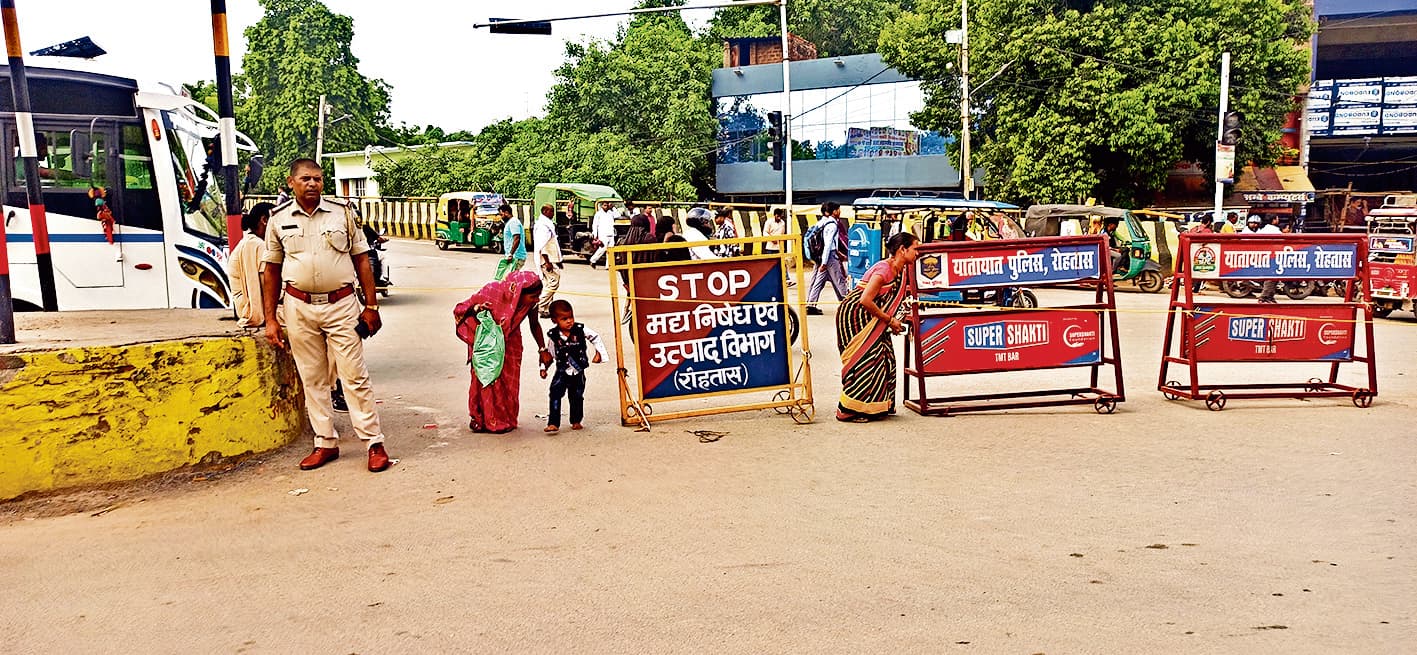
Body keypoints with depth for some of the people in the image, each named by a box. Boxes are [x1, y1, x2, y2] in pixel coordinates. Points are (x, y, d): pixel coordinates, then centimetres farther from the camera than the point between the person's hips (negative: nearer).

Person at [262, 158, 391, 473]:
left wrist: (371, 306, -1)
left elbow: (362, 260, 5)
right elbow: (272, 271, 10)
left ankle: (374, 442, 2)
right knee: (312, 379, 8)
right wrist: (270, 319, 6)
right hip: (299, 308, 2)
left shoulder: (342, 213, 3)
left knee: (355, 375, -3)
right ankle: (326, 443, 19)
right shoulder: (279, 219, 5)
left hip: (341, 305, -2)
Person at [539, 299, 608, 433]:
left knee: (577, 397, 11)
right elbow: (549, 353, 6)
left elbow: (595, 338, 3)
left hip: (578, 372, 1)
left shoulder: (580, 329, -9)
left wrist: (599, 353, -4)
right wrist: (543, 368, 3)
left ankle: (576, 421, 29)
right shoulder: (553, 335, -7)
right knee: (555, 394, -16)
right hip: (562, 372, -1)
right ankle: (553, 423, -15)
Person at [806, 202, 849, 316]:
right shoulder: (832, 225, -14)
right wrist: (824, 263, -22)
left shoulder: (822, 222, 13)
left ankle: (810, 305, 4)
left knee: (818, 280, 7)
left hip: (820, 255, 9)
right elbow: (828, 244, -19)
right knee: (839, 280, 2)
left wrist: (838, 253, 28)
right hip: (830, 256, -9)